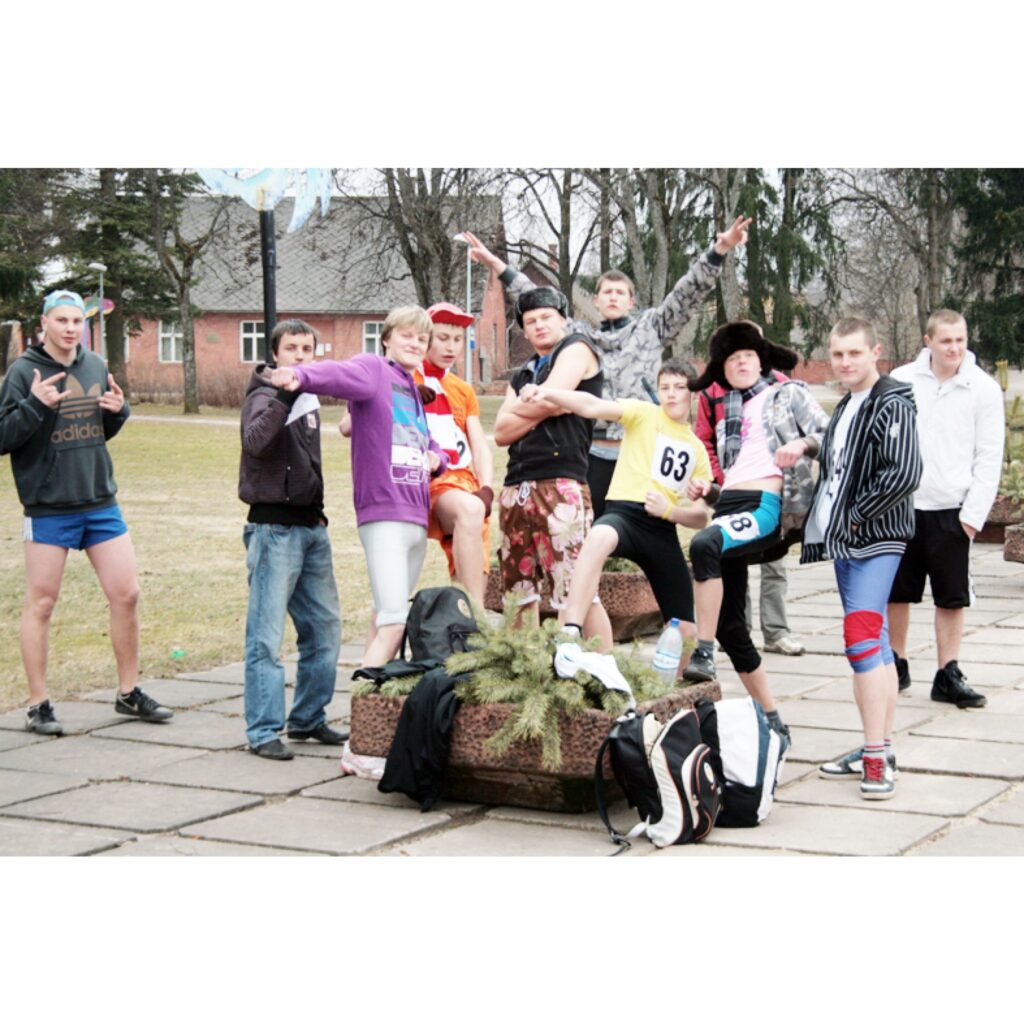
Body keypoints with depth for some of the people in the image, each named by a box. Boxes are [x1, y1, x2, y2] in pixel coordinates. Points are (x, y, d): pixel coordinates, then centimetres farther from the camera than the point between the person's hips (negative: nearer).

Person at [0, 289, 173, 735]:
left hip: (101, 502, 5)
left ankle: (129, 692, 21)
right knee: (41, 604, 3)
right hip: (48, 509, -5)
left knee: (126, 595, 7)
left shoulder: (96, 367, 8)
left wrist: (119, 410, -3)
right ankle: (38, 704, 13)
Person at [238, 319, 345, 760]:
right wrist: (284, 395, -37)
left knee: (324, 628, 12)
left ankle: (308, 719, 23)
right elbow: (255, 441, -30)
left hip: (311, 526, 8)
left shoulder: (308, 400, 17)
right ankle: (263, 731, -4)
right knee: (267, 636, -7)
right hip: (275, 528, -8)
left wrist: (318, 511, 15)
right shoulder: (264, 397, -8)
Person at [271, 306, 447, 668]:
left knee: (388, 618, 14)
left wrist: (437, 459, 6)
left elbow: (430, 445, 32)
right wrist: (301, 376, -48)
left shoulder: (416, 390, 20)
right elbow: (341, 374, -25)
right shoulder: (373, 369, -3)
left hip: (417, 517, 9)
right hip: (384, 514, -8)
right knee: (394, 622, -16)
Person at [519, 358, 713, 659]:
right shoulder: (644, 415, 9)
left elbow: (701, 518, 16)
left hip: (664, 530, 5)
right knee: (600, 536, -43)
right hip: (625, 513, -5)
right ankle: (570, 634, -49)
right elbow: (593, 406, -10)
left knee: (686, 631, 4)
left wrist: (669, 510, -6)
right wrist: (547, 393, -28)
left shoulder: (698, 450, 21)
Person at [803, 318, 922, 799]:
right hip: (846, 541, 9)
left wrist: (857, 515, -15)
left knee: (861, 635, -17)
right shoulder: (846, 407, 16)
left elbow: (904, 474, -23)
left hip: (875, 540, -9)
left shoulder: (891, 406, -12)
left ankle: (876, 758, -16)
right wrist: (829, 522, 12)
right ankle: (880, 749, 19)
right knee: (874, 641, 13)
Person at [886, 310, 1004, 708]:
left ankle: (948, 676, 13)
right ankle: (896, 665, 24)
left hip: (951, 509, -1)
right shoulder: (901, 380, 0)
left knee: (952, 596, 4)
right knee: (897, 591, 9)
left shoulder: (984, 388, -3)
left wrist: (974, 512, -8)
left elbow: (990, 458, -2)